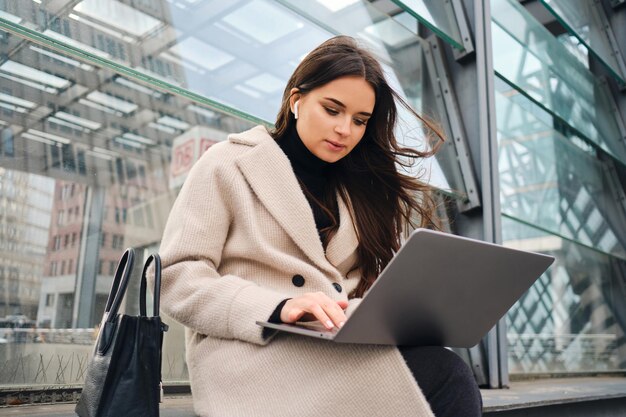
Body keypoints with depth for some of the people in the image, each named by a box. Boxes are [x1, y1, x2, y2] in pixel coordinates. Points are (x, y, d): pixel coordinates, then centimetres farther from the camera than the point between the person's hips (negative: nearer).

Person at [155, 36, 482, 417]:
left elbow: (366, 285, 17)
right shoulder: (229, 165, 4)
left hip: (343, 347, 6)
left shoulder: (355, 186, 21)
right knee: (445, 375, -29)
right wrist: (278, 308, -22)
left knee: (451, 377, -28)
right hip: (253, 354, -5)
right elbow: (175, 279, -5)